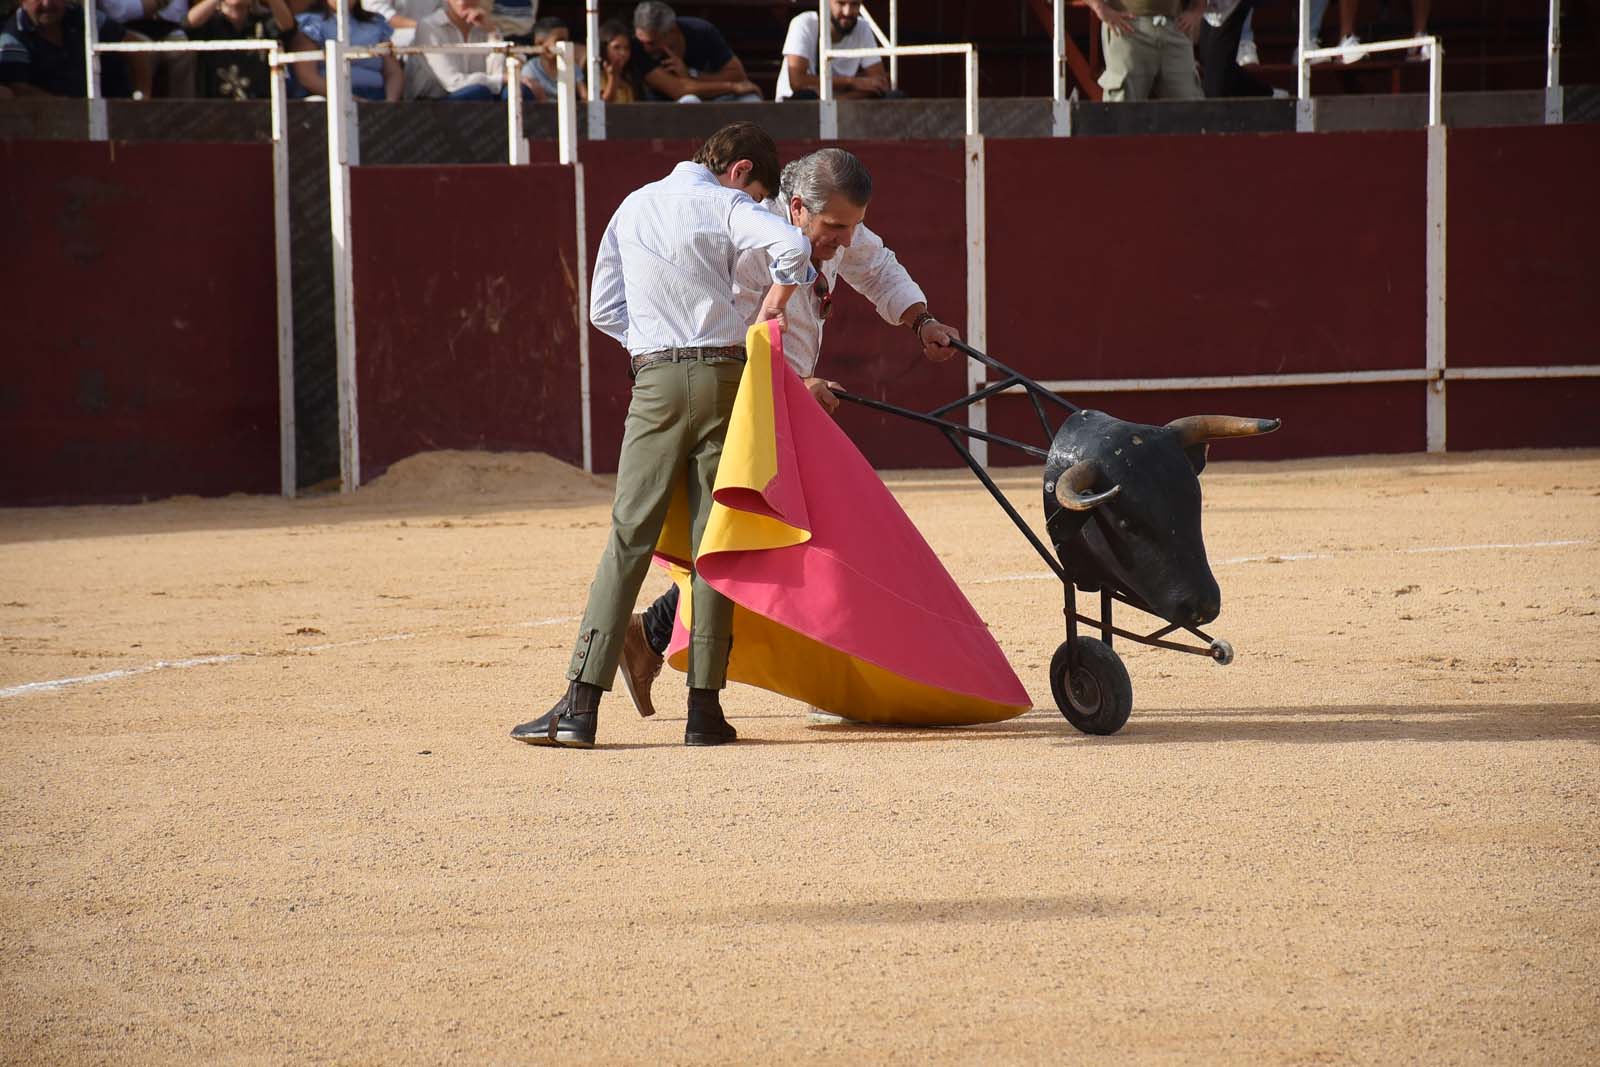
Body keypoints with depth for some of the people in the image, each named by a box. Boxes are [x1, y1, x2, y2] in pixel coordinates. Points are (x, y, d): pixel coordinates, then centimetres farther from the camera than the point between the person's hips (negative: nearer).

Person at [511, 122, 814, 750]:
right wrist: (771, 307, -4)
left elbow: (604, 310, 17)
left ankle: (581, 704, -10)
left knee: (629, 537, 0)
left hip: (656, 381, 3)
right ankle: (705, 708, 0)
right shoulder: (726, 207, 0)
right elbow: (792, 247, -19)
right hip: (723, 375, -3)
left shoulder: (634, 209, 16)